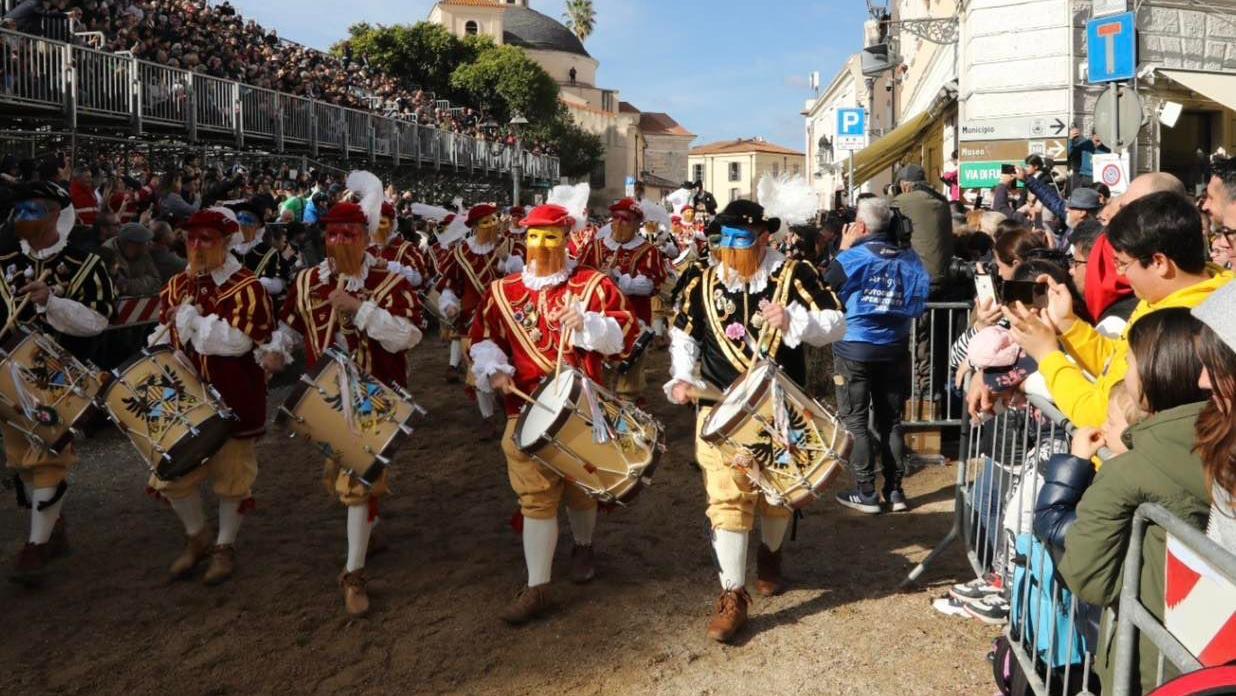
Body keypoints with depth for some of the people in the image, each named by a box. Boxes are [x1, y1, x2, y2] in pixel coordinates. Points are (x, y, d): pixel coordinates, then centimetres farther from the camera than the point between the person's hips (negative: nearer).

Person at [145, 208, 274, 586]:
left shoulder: (246, 287, -13)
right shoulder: (176, 286, 8)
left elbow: (236, 341, -25)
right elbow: (161, 338, 15)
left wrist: (190, 317, -19)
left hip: (233, 402, -5)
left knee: (231, 476, 7)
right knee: (172, 474, 9)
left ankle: (225, 545, 27)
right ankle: (196, 535, 33)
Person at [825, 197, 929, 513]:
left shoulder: (854, 256, -14)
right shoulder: (909, 258, -2)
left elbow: (827, 289, -1)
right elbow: (918, 303, 7)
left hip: (854, 348, -4)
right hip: (894, 348, 4)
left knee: (854, 420, 5)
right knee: (891, 420, 12)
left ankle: (865, 492, 5)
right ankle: (894, 490, 16)